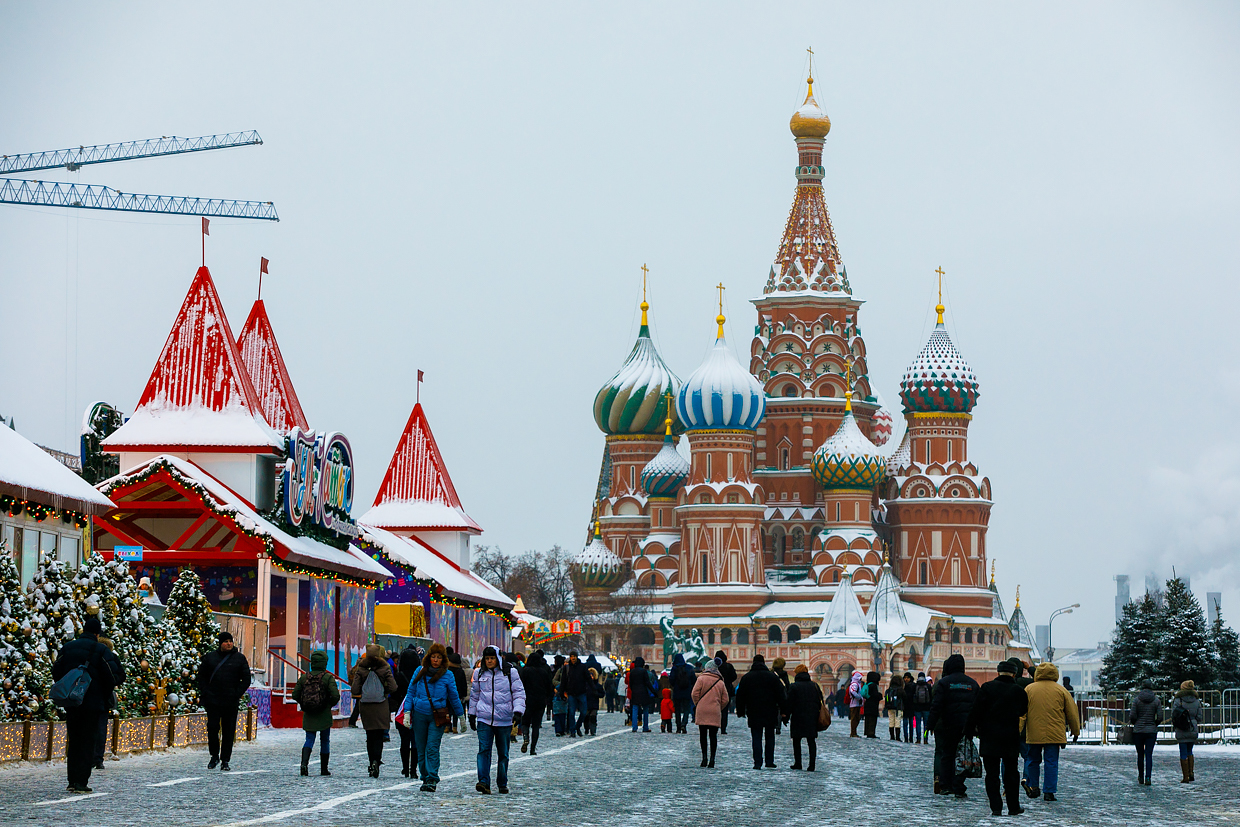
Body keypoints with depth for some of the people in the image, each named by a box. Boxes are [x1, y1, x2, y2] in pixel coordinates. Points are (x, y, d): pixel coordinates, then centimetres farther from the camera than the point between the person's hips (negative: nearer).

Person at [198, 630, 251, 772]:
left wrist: (237, 695, -5)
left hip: (231, 702, -1)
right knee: (212, 728, -2)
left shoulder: (239, 658, 6)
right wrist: (204, 693, 0)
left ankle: (225, 760, 7)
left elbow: (246, 679, 7)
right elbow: (202, 676, 13)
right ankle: (214, 756, 16)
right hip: (213, 700, 1)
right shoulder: (210, 657, 8)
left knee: (229, 731, 1)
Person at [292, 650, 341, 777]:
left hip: (309, 715, 2)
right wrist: (330, 704, 4)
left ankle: (304, 762, -20)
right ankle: (324, 769, 18)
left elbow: (295, 695, 1)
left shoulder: (304, 678, -1)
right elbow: (335, 696, -17)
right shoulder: (328, 678, -11)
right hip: (324, 715, -2)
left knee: (309, 740, 6)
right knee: (325, 741, 13)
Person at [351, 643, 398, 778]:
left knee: (370, 736, 12)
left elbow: (354, 690, -7)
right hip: (381, 706, -1)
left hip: (365, 706, 1)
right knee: (379, 736, 2)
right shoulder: (385, 668, -5)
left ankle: (372, 763, 12)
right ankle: (376, 760, -18)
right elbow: (393, 687, -9)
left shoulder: (361, 669, -3)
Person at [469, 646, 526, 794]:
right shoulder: (479, 673, 10)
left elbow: (519, 693, 2)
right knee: (484, 750, -14)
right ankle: (484, 782, -21)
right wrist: (472, 714, 21)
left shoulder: (510, 673, 1)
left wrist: (518, 711, -11)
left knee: (503, 753, 7)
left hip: (504, 720, -1)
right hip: (484, 718, 1)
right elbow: (474, 694, 21)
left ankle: (502, 784, 19)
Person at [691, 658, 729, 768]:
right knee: (713, 736, 3)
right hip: (715, 713, 2)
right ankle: (712, 759, -2)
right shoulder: (721, 682, 9)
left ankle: (704, 757, 0)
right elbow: (725, 700, 8)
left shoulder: (701, 679, -1)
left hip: (702, 711, -2)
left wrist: (697, 705, 9)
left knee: (703, 734, 6)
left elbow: (694, 694, -6)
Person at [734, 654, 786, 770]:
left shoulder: (746, 678, 3)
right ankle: (770, 762, 9)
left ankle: (757, 763, -6)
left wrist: (740, 712, 13)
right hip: (770, 713, 0)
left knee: (756, 738, 2)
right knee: (770, 737, 13)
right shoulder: (772, 677, 1)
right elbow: (781, 695, 0)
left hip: (753, 713, 0)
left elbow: (740, 696, 6)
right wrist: (783, 711, 5)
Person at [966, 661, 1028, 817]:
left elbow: (976, 710, -7)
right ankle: (1013, 807, 16)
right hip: (1011, 739, 2)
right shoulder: (1019, 692, 0)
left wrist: (969, 730, 1)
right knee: (1011, 772, 12)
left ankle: (996, 807, -3)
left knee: (992, 773, 2)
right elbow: (1023, 712, 11)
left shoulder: (987, 688, -6)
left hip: (989, 738, -2)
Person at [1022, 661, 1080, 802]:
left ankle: (1033, 786, 18)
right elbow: (1072, 712, 6)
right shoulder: (1061, 691, 1)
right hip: (1054, 734, -1)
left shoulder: (1029, 689, 1)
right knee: (1052, 762, 2)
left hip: (1034, 733, 1)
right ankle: (1049, 791, -2)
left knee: (1033, 760, 17)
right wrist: (1076, 731, 16)